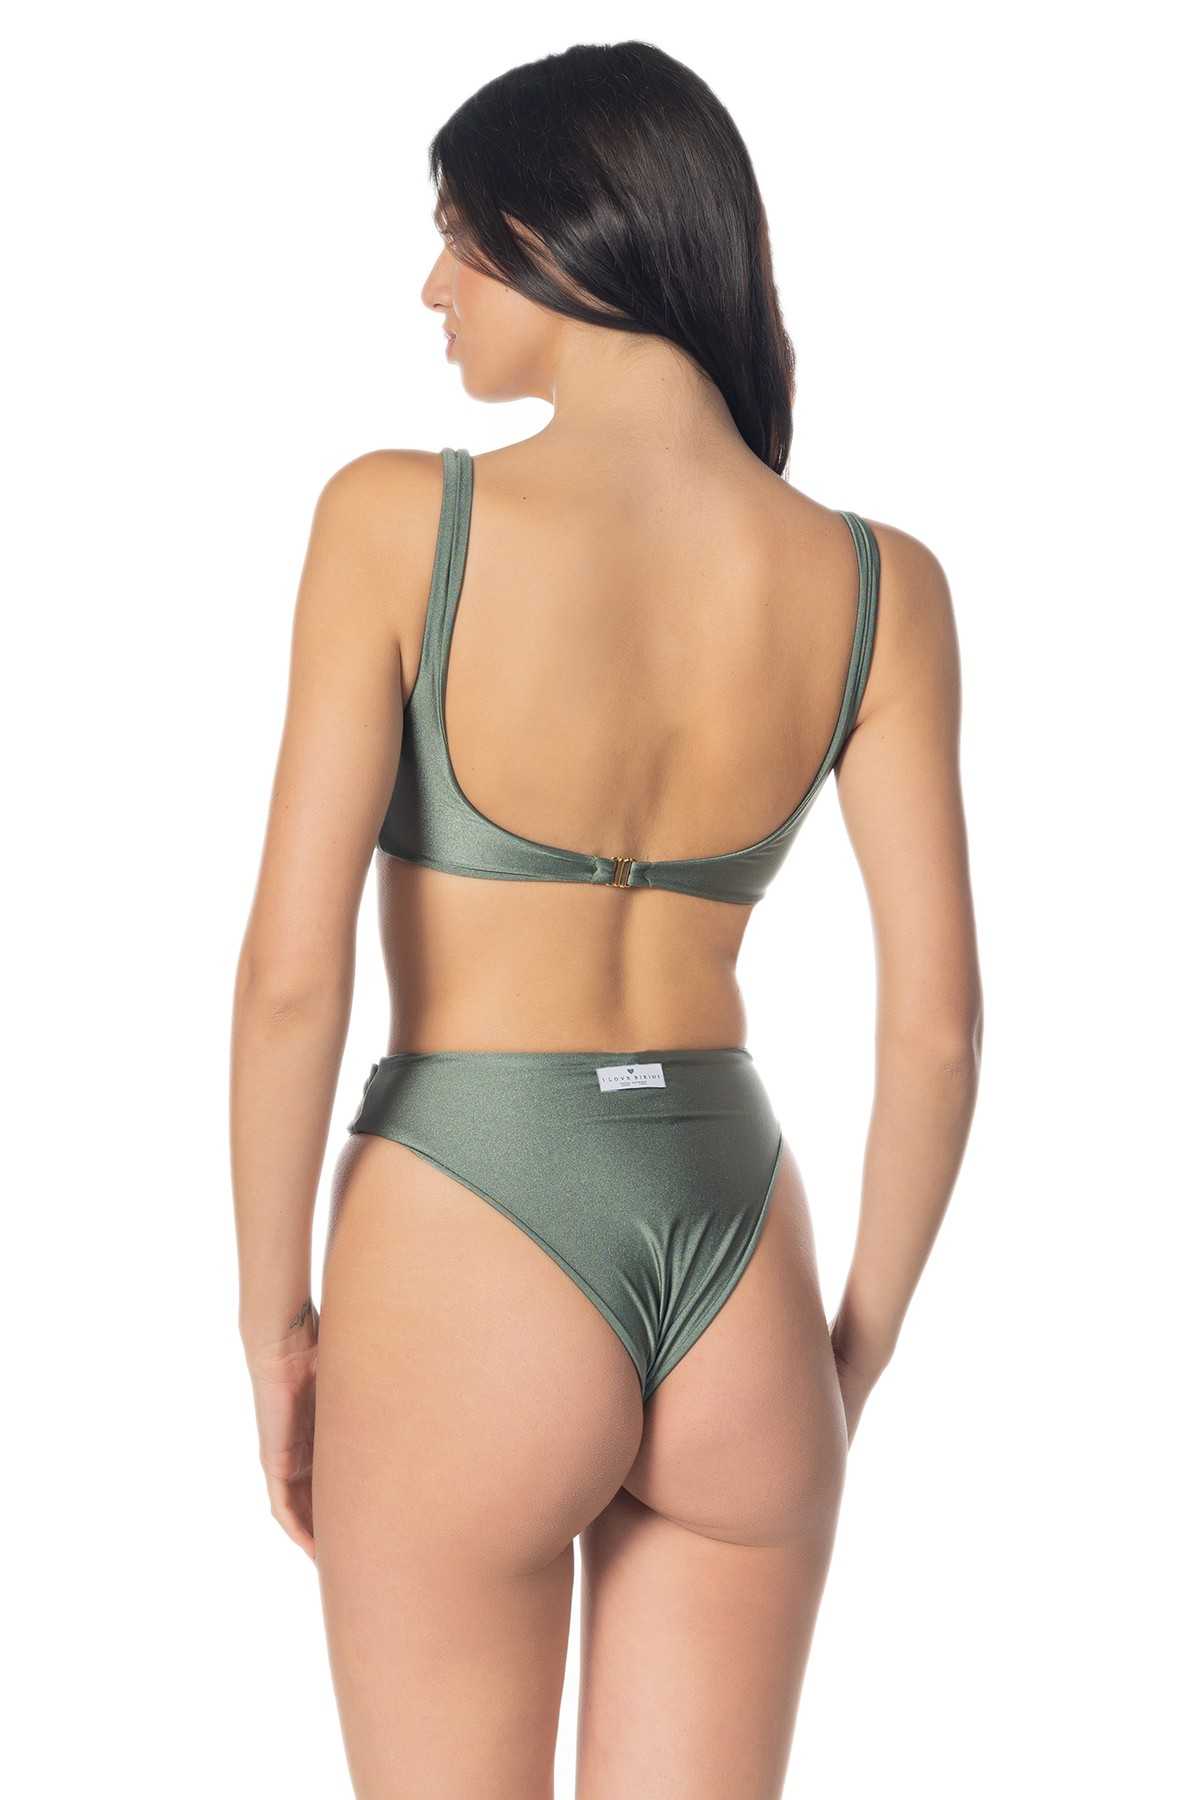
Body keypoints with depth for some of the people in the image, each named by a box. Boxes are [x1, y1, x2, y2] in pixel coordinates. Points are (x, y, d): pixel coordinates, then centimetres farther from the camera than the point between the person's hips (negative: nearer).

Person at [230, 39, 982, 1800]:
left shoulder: (401, 519, -13)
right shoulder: (877, 584, -4)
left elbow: (292, 971, -14)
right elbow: (938, 1021, -3)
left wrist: (273, 1314, -1)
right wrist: (861, 1344, 10)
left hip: (467, 1258, -3)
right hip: (736, 1258, 4)